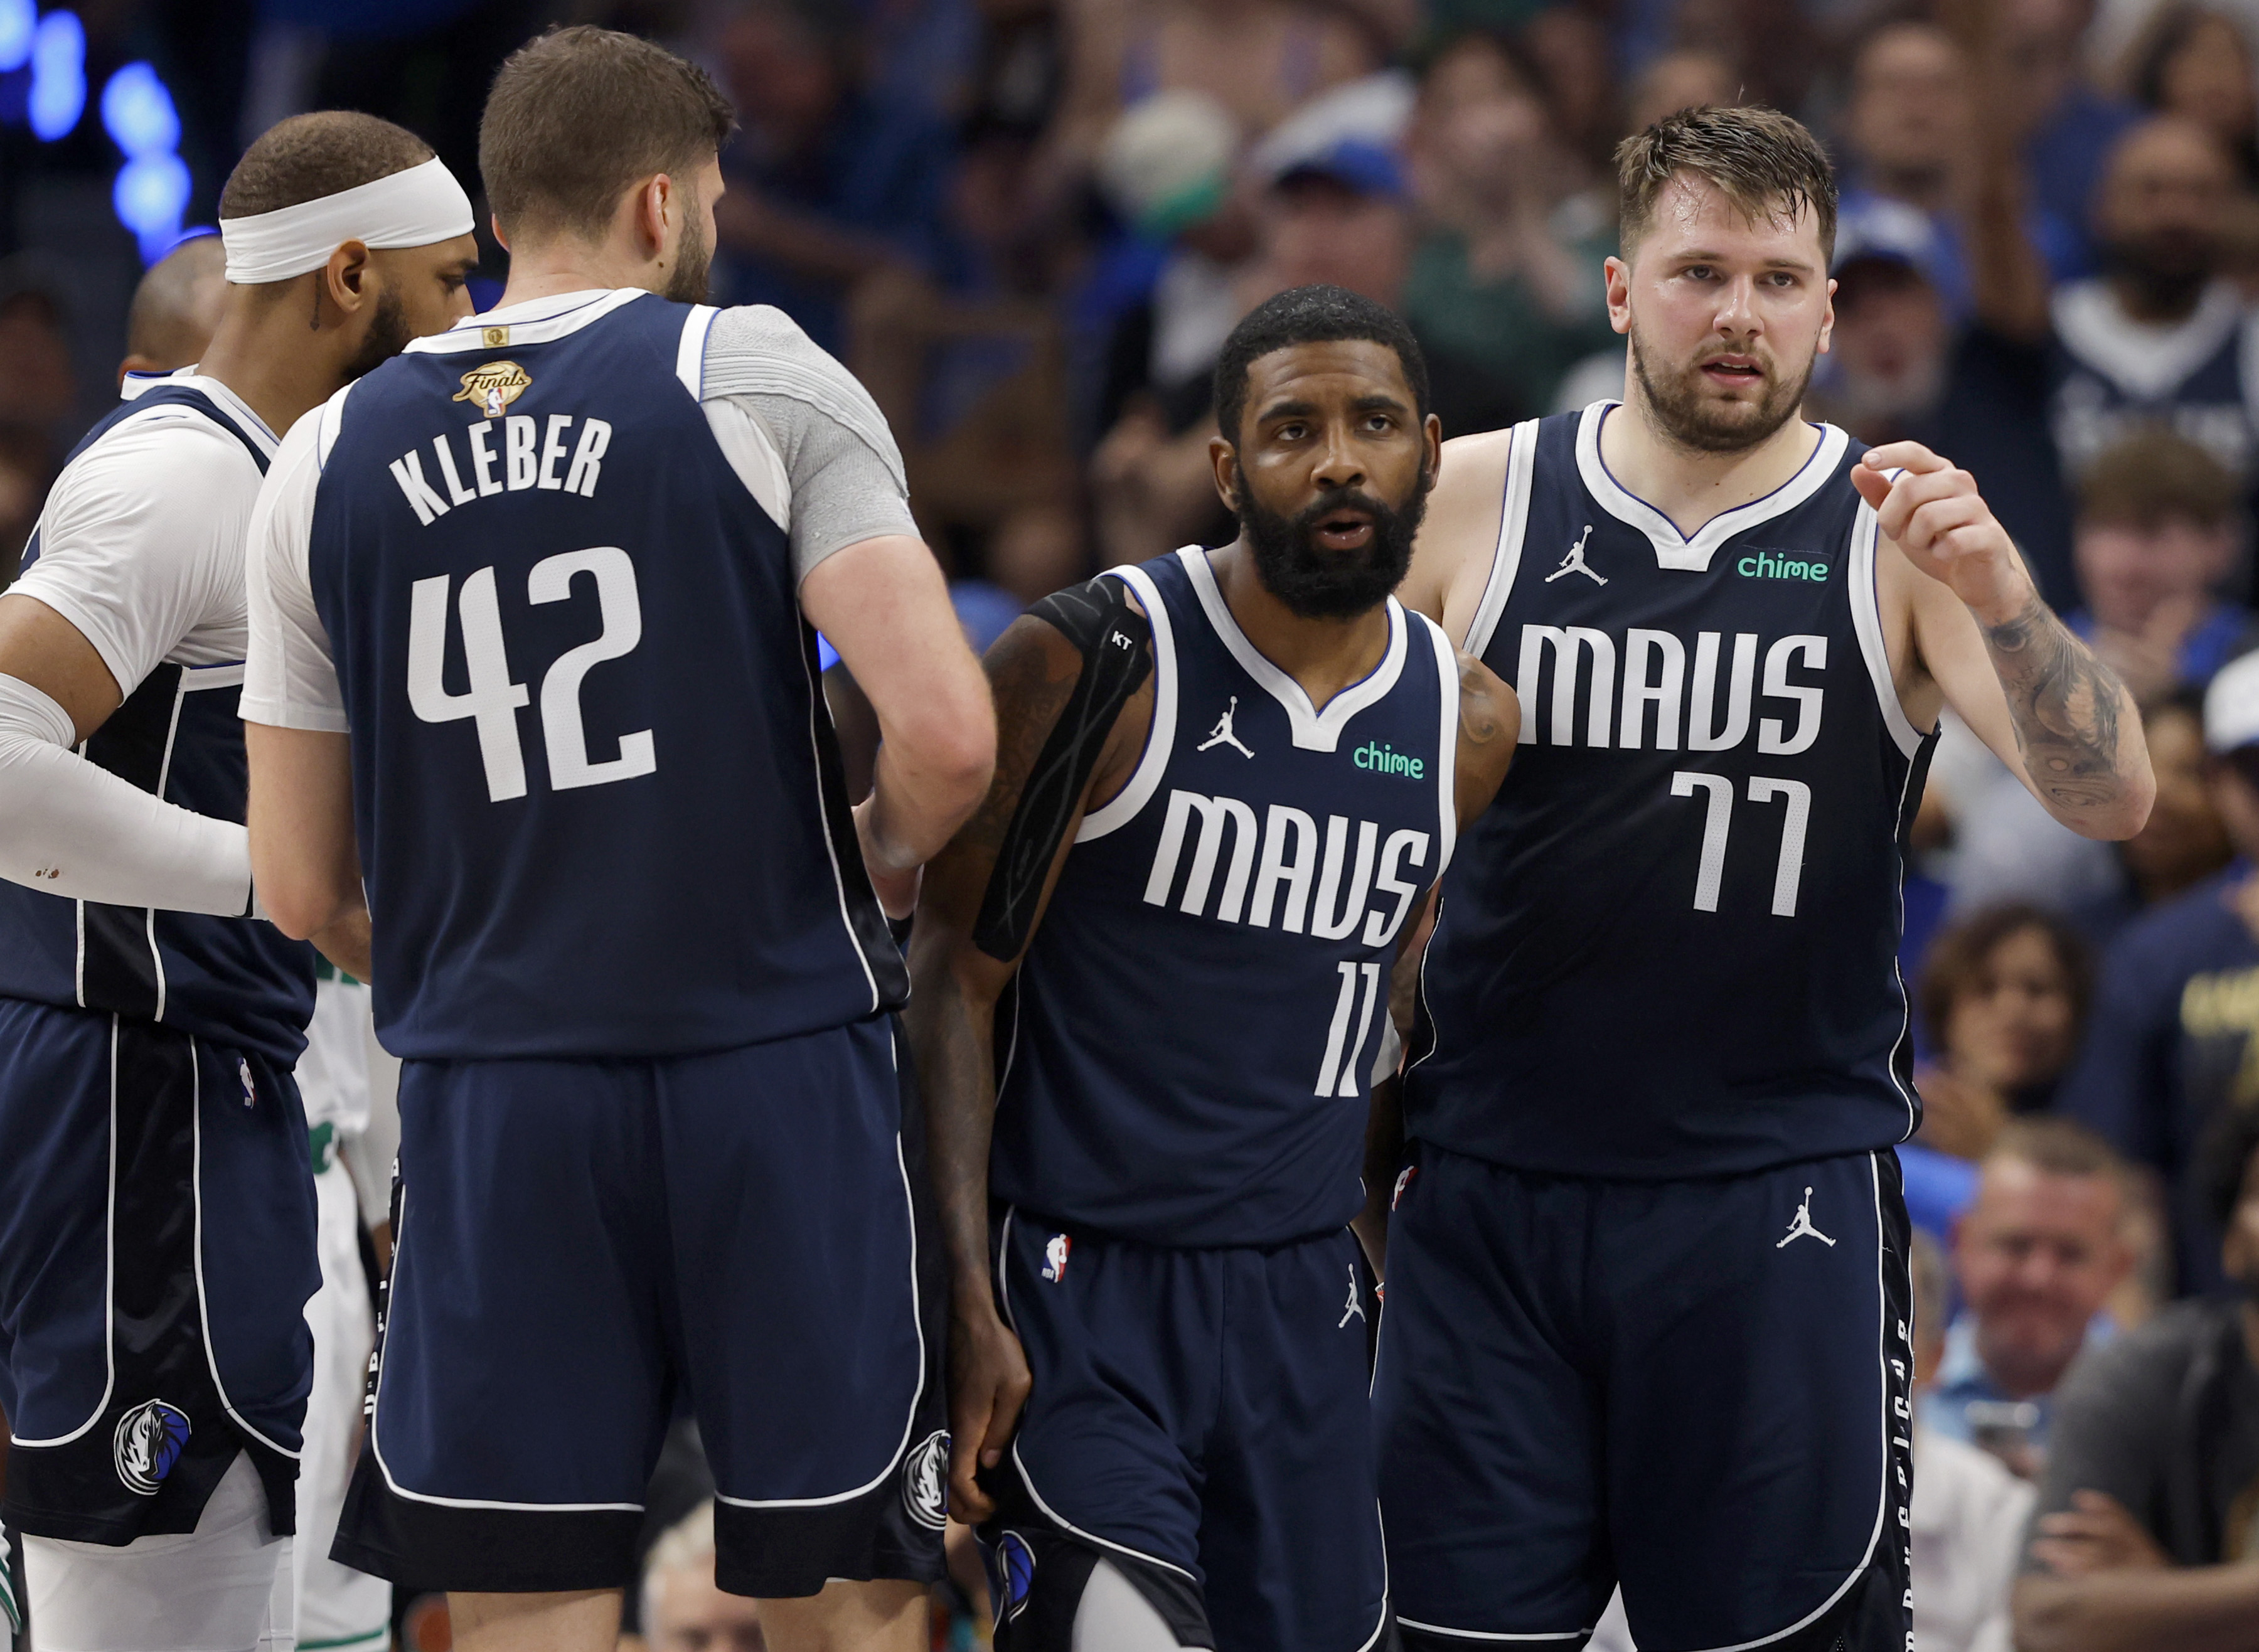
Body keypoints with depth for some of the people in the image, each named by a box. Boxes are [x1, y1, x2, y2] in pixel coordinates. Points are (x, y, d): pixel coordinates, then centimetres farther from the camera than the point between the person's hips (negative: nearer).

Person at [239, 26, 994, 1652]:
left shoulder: (326, 465, 6)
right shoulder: (758, 380, -4)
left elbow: (304, 890, 8)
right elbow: (949, 736, -14)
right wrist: (881, 859, 8)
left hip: (492, 1103, 2)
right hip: (780, 1078, -2)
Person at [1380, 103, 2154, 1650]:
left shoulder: (1895, 533, 1)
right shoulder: (1473, 504, 3)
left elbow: (2112, 800, -10)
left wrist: (1995, 592, -27)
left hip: (1779, 1201, -1)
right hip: (1486, 1187, 1)